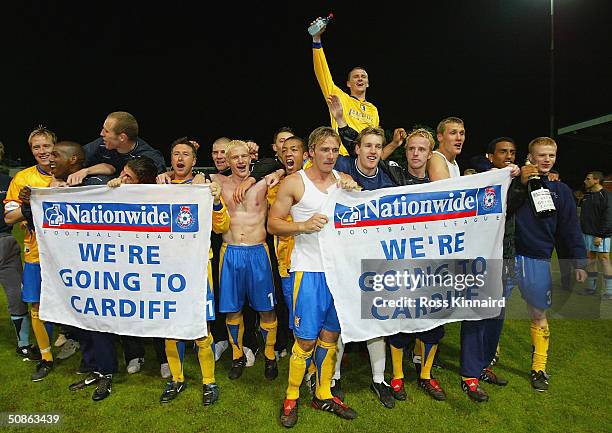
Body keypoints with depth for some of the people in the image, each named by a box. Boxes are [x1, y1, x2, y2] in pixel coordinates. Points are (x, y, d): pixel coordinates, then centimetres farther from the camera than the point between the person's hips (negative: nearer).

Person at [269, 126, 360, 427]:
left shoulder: (342, 180, 10)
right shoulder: (294, 182, -3)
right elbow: (272, 224, -2)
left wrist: (355, 193, -3)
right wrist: (303, 226, -18)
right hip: (309, 270, -4)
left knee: (331, 335, 13)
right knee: (306, 340, 0)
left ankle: (324, 396, 31)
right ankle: (291, 398, 22)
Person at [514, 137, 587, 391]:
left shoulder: (560, 190, 8)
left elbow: (570, 229, 9)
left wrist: (579, 262, 4)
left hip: (538, 260, 2)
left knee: (539, 314, 10)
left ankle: (539, 368, 24)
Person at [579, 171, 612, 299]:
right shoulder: (587, 196, 14)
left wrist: (601, 235, -18)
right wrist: (581, 230, 11)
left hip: (600, 235, -7)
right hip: (587, 234, 8)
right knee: (590, 260, 11)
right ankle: (592, 287, 19)